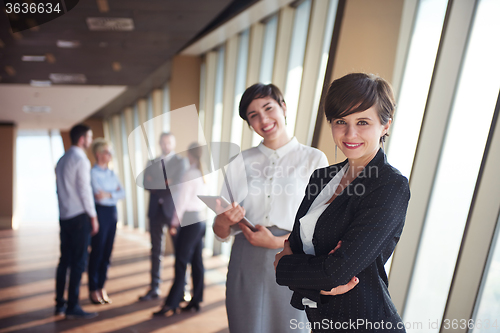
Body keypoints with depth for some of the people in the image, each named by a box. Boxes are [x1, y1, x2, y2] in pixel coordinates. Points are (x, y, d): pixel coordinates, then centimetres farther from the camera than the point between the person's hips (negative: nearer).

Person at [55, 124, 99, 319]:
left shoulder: (61, 160, 14)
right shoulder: (81, 160, -11)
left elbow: (60, 189, 14)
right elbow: (85, 190, -13)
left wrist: (63, 209, 19)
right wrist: (93, 217, -8)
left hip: (64, 216, 8)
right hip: (79, 216, -8)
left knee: (65, 260, 12)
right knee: (78, 262, -2)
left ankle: (60, 304, 19)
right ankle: (72, 307, 3)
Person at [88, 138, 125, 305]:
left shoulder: (112, 173, 13)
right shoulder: (92, 173, -7)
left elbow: (122, 193, 3)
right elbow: (97, 195, -16)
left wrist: (109, 194, -12)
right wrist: (115, 192, -6)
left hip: (112, 213, 6)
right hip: (100, 212, -6)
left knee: (107, 252, 10)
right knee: (97, 252, 1)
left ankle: (101, 287, 22)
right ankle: (93, 290, 16)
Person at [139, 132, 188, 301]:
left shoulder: (180, 161, 1)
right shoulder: (152, 163, 13)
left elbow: (177, 185, -11)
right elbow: (147, 185, 3)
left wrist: (156, 185, -4)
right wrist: (165, 184, -12)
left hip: (172, 210, -3)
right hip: (156, 210, 4)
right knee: (156, 251, 9)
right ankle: (154, 288, 18)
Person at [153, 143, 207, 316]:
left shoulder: (190, 173, -12)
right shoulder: (204, 174, 9)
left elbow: (182, 201, -12)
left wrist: (175, 222, -5)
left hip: (189, 220, -8)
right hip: (200, 220, 8)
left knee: (181, 263, -3)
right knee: (196, 262, 12)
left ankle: (171, 305, 5)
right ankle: (196, 300, 21)